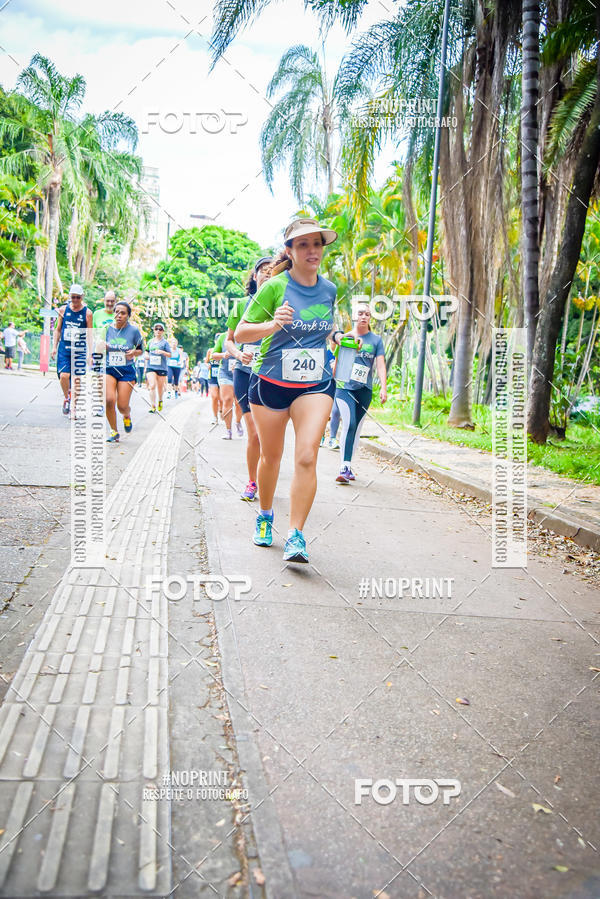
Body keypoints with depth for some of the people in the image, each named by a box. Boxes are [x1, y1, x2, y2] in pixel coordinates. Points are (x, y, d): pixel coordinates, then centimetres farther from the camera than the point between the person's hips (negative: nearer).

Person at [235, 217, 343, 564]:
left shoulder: (330, 289, 5)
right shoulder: (275, 287, -9)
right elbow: (241, 332, -12)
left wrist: (335, 335, 9)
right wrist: (273, 324, -27)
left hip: (316, 384, 2)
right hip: (271, 382, -1)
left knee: (307, 457, -15)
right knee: (271, 456, 12)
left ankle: (296, 536, -10)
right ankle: (265, 516, 38)